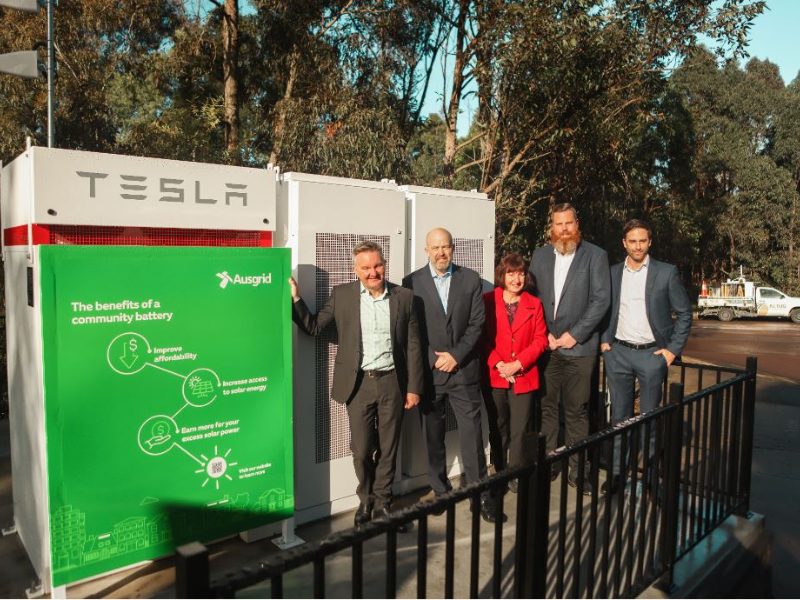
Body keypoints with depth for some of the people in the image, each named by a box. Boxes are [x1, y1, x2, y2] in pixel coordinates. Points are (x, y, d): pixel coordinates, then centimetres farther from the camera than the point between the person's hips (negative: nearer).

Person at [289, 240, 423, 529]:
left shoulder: (404, 297, 1)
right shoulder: (342, 295, 1)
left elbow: (413, 346, 3)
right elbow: (313, 327, 3)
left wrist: (414, 388, 1)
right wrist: (295, 299, -11)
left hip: (392, 382, 1)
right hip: (359, 383, 0)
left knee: (388, 448, 11)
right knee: (361, 450, 7)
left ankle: (383, 503, 32)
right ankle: (366, 500, 32)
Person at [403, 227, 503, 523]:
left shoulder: (470, 279, 4)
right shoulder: (412, 282, 1)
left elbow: (476, 324, 0)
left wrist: (455, 355, -9)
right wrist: (433, 359, -8)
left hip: (463, 369, 0)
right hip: (428, 372, 0)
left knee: (472, 434, 2)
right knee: (433, 436, 10)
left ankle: (480, 494, 14)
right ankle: (440, 491, 25)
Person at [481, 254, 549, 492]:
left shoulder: (534, 304, 6)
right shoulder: (487, 301, 0)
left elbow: (540, 340, 2)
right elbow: (482, 338, -2)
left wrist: (518, 363, -10)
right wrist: (498, 364, -13)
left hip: (523, 376, 1)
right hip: (494, 376, -1)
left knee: (519, 431, 3)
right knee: (498, 429, 10)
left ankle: (516, 475, 18)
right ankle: (499, 473, 24)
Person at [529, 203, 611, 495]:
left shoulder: (595, 255, 0)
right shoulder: (540, 256, 10)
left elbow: (601, 300, -6)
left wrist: (574, 334, -10)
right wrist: (543, 333, -3)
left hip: (578, 347, -3)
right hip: (545, 346, 3)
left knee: (576, 411, 4)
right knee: (547, 407, 8)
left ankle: (577, 470, 15)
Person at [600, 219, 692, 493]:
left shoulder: (666, 272, -2)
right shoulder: (612, 273, 6)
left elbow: (684, 313, 2)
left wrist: (673, 349, -4)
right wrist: (604, 340, 3)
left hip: (651, 354, -2)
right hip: (618, 352, 2)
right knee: (619, 415, 9)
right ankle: (617, 470, 18)